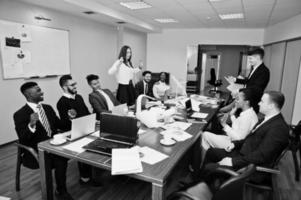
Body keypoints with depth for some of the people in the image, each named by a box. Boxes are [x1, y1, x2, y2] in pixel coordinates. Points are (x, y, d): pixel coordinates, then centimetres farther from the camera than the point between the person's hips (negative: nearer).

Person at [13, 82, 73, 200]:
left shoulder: (48, 108, 9)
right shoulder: (20, 115, -9)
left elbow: (59, 125, 15)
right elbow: (23, 139, -15)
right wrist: (31, 125, -33)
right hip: (36, 152, -5)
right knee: (60, 161, -29)